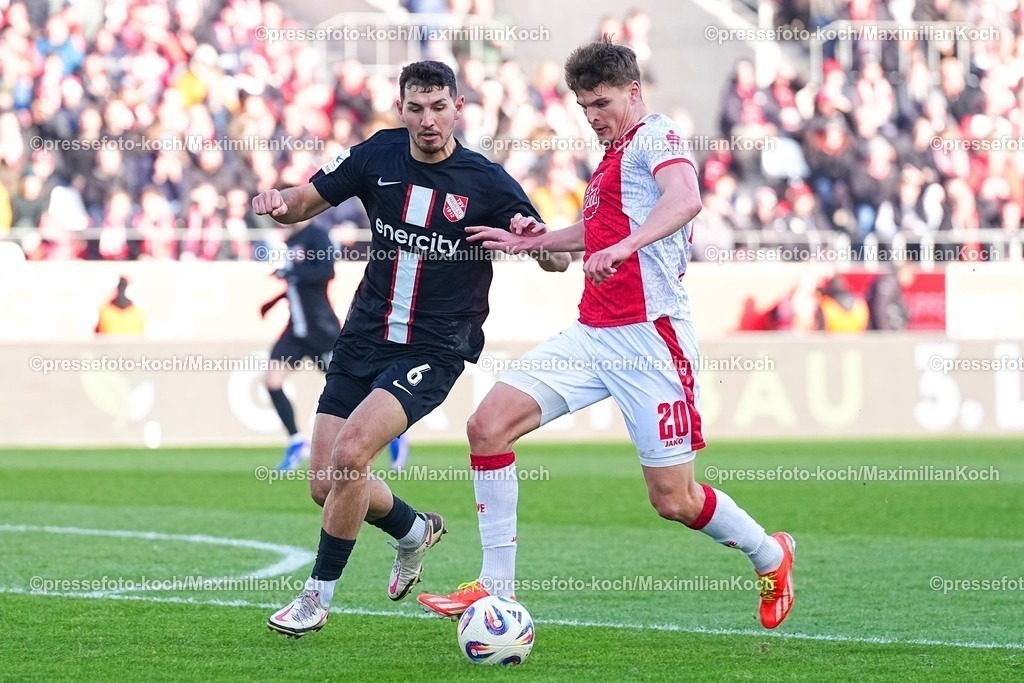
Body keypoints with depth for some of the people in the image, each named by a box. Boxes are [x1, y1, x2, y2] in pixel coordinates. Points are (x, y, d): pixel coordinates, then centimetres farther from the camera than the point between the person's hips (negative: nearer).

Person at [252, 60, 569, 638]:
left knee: (350, 455, -24)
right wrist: (280, 202, -15)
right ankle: (415, 531, 37)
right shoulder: (378, 156, 0)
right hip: (364, 340, 5)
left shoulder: (487, 182, -9)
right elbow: (307, 201, 9)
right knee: (326, 485, 4)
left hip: (433, 352, -5)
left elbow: (556, 261, -4)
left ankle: (319, 594, -7)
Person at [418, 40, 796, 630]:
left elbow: (685, 199, -28)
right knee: (489, 424, -8)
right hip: (592, 333, 9)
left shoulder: (655, 136, -7)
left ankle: (770, 556, 26)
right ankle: (496, 587, -3)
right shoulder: (612, 156, 20)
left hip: (649, 334, -8)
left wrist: (624, 246, -42)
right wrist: (537, 242, 27)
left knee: (674, 499, -4)